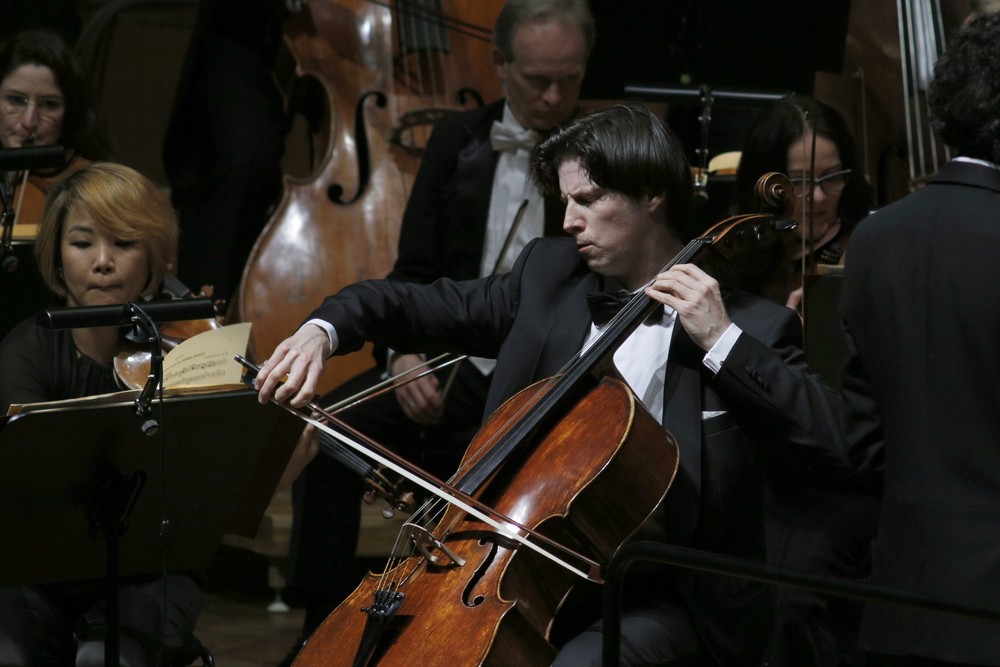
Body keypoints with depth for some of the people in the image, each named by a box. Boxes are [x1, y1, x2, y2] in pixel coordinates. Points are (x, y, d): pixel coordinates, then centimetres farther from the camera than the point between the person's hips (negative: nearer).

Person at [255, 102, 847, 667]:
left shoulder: (752, 327, -5)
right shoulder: (549, 273, 11)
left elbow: (836, 435, -17)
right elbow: (422, 307, 11)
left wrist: (721, 342, -20)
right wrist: (325, 329, -9)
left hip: (661, 601, -5)